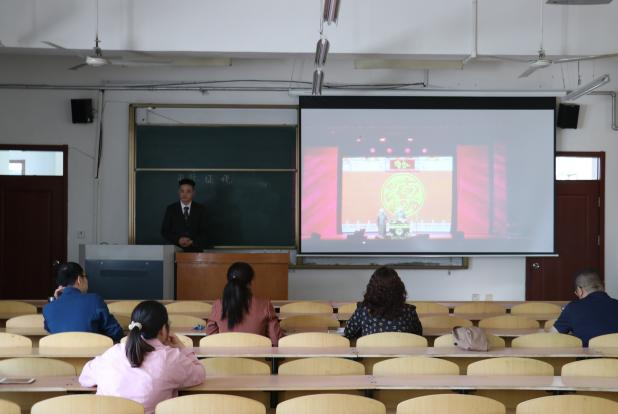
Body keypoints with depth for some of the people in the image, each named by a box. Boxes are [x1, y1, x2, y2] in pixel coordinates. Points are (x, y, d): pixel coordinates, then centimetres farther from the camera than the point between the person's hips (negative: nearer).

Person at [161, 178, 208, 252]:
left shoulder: (200, 209, 7)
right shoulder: (171, 209, 6)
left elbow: (203, 232, 5)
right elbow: (164, 231, 4)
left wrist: (192, 241, -12)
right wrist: (178, 240, -11)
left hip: (195, 249, 0)